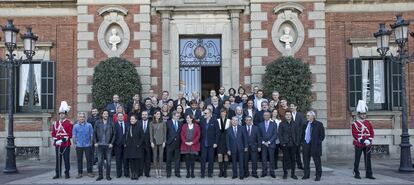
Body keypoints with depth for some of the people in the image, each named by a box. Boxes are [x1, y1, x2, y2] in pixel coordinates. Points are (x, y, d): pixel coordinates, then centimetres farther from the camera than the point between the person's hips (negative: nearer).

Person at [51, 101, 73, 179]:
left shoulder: (69, 123, -3)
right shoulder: (55, 123, 12)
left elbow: (70, 134, -9)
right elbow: (53, 133, 12)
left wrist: (62, 140, -16)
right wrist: (55, 141, -2)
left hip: (66, 144, -4)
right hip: (57, 145, 4)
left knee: (66, 159, 1)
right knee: (58, 159, 8)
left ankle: (67, 173, 9)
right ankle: (58, 174, 15)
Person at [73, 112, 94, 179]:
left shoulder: (89, 125, 1)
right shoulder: (75, 126, 3)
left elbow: (91, 135, 5)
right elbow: (74, 136, 6)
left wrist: (91, 143, 2)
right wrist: (75, 144, 2)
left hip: (87, 145, 0)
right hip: (79, 145, 0)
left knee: (89, 159, 2)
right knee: (79, 160, 6)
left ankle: (89, 172, 13)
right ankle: (80, 173, 14)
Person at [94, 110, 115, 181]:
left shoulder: (111, 123, 1)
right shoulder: (98, 123, 4)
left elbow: (114, 134, 3)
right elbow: (94, 133, 7)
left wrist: (111, 143, -5)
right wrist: (95, 142, -2)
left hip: (108, 145, -1)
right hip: (99, 145, 1)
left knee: (108, 161, 3)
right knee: (99, 161, 4)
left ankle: (108, 175, 14)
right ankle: (100, 175, 15)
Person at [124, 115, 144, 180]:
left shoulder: (139, 127, -1)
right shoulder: (128, 127, 10)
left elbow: (142, 137, -2)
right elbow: (125, 136, 16)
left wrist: (139, 144, -8)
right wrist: (125, 144, 6)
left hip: (137, 147, -3)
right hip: (129, 147, 3)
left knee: (137, 160, -3)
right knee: (131, 160, 2)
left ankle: (136, 174, 2)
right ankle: (132, 174, 8)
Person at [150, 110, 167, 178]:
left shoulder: (162, 123, 3)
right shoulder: (152, 123, 2)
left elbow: (164, 132, 3)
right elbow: (151, 133, 2)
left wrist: (164, 141, -3)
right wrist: (151, 142, -5)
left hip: (161, 141, 0)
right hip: (154, 141, 0)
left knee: (161, 156, 0)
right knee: (155, 156, 2)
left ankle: (160, 171, 6)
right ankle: (156, 171, 7)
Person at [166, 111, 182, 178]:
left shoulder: (180, 123, 9)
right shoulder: (168, 123, -1)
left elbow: (181, 133, 10)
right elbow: (166, 133, -1)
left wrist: (180, 141, 2)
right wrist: (167, 140, -5)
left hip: (177, 144, 3)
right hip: (170, 143, -2)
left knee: (177, 159, 5)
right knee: (169, 159, 5)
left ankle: (177, 172, 11)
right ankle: (168, 172, 14)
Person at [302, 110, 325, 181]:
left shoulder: (319, 124, -5)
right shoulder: (305, 124, 10)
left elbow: (322, 135, -3)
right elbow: (303, 134, 21)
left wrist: (318, 142, -8)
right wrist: (303, 141, 10)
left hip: (315, 145, -5)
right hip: (306, 145, 5)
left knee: (317, 161, 2)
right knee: (306, 161, 9)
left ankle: (318, 175, 11)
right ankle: (306, 174, 20)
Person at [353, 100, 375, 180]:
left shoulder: (368, 123, 11)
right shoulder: (355, 124, -4)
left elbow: (372, 133, 7)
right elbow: (355, 134, -11)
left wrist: (369, 140, -9)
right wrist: (363, 141, -19)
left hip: (368, 144, 4)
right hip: (358, 144, -4)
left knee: (368, 159, 6)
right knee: (357, 160, 2)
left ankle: (369, 174, 12)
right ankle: (356, 174, 10)